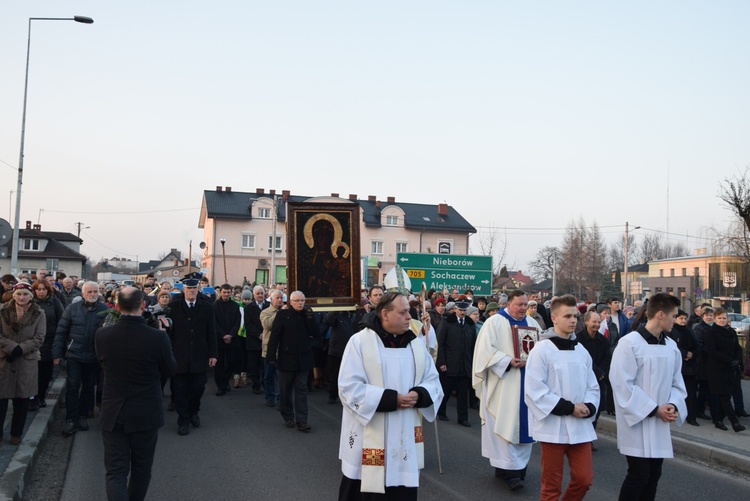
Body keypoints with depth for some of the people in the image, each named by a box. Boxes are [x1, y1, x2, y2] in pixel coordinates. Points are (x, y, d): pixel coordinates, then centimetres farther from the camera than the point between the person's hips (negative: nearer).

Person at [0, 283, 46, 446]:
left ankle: (16, 433, 20)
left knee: (22, 399, 7)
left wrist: (20, 349, -17)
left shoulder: (39, 314, 0)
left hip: (26, 362, 0)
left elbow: (39, 338, -5)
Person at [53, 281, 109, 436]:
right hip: (75, 355, 0)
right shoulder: (72, 308, -1)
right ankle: (71, 419, 7)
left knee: (88, 388, 12)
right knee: (72, 387, -2)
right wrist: (57, 353, -1)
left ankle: (82, 415, 27)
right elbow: (61, 332, 2)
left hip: (94, 357, 0)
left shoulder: (105, 310, -4)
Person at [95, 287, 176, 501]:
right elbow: (169, 370, -2)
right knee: (141, 470, 19)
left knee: (116, 472, 6)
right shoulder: (158, 337, -19)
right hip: (146, 415, -1)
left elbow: (104, 367, 9)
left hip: (113, 414, 1)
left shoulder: (102, 336, -9)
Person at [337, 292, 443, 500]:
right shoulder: (360, 342, -8)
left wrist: (419, 395, -14)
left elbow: (433, 381, 9)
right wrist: (390, 399, -20)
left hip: (405, 438, 4)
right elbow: (349, 388, -13)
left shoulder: (416, 343, 7)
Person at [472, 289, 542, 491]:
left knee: (523, 423, 9)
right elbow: (486, 350, -13)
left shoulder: (532, 323, 11)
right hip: (504, 383, -5)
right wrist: (508, 362, -21)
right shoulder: (494, 322, -6)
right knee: (506, 424, -5)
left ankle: (518, 465, 20)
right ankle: (509, 470, -2)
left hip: (527, 382, 6)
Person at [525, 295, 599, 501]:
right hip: (553, 426, -5)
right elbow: (535, 391, -15)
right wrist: (568, 408, -17)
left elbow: (592, 386, 12)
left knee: (584, 478, 7)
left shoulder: (582, 351, 8)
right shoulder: (541, 349, -11)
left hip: (580, 426, 5)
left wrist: (588, 407, -8)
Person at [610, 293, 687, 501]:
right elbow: (623, 385, -17)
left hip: (660, 423, 7)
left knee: (653, 475, 12)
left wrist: (673, 405, -8)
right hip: (637, 421, -7)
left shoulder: (671, 346, 6)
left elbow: (677, 382, 12)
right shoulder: (629, 343, -15)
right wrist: (654, 409, -16)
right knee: (639, 475, -5)